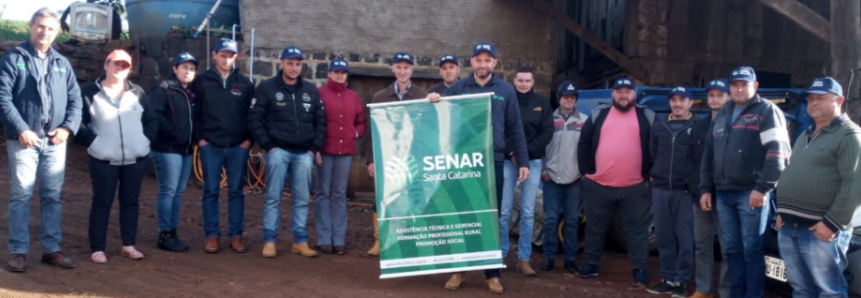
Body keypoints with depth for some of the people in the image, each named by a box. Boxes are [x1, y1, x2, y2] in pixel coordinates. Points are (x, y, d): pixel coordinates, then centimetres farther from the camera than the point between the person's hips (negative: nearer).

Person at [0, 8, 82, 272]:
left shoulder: (62, 64, 14)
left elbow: (75, 99, 11)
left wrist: (68, 127, -5)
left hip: (55, 141, 4)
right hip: (24, 139, -4)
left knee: (52, 196, 8)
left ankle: (51, 249, 16)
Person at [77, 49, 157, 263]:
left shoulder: (137, 92, 10)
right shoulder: (90, 92, 0)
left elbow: (152, 119, 12)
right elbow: (78, 121, -3)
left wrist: (146, 139, -1)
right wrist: (92, 142, -11)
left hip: (136, 159, 3)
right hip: (104, 160, -3)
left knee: (130, 201, 9)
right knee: (102, 202, 2)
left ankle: (128, 245, 19)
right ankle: (97, 249, 8)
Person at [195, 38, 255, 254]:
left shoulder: (245, 83, 7)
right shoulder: (202, 81, 3)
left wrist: (249, 139, -1)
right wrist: (199, 138, -4)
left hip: (238, 147, 1)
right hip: (210, 146, -1)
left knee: (236, 192, 5)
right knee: (211, 191, 3)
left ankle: (236, 236, 12)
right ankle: (212, 235, 11)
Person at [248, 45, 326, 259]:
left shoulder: (311, 90, 12)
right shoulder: (267, 88, 1)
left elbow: (320, 121, 14)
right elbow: (254, 119, -2)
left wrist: (315, 148, 4)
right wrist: (268, 145, -8)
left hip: (304, 153, 3)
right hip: (278, 151, -3)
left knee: (302, 199, 5)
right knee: (273, 197, -1)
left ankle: (300, 241, 12)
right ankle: (269, 241, 5)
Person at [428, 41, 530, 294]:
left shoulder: (506, 90, 6)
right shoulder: (458, 88, 5)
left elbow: (515, 130, 7)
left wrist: (523, 161, 3)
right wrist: (433, 101, -14)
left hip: (493, 162, 0)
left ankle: (492, 274, 15)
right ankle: (459, 270, 19)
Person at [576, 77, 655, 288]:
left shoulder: (647, 117, 5)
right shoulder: (598, 115, 9)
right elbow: (584, 144, 10)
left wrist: (649, 175, -1)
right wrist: (586, 170, 4)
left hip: (635, 187, -1)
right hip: (599, 185, 2)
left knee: (637, 230, 3)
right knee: (595, 228, 11)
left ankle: (640, 270, 11)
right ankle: (590, 264, 24)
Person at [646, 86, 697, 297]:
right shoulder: (659, 126, 13)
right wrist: (653, 175, 10)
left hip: (685, 191, -4)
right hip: (660, 189, 4)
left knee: (685, 238, -2)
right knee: (664, 238, 7)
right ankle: (668, 279, 16)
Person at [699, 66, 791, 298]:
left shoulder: (767, 111, -1)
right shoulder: (722, 115, 21)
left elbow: (777, 152, -11)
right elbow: (708, 154, 23)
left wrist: (763, 188, -17)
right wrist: (705, 188, 16)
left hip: (750, 192, -6)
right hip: (723, 194, 7)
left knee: (752, 250, -3)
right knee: (733, 249, 11)